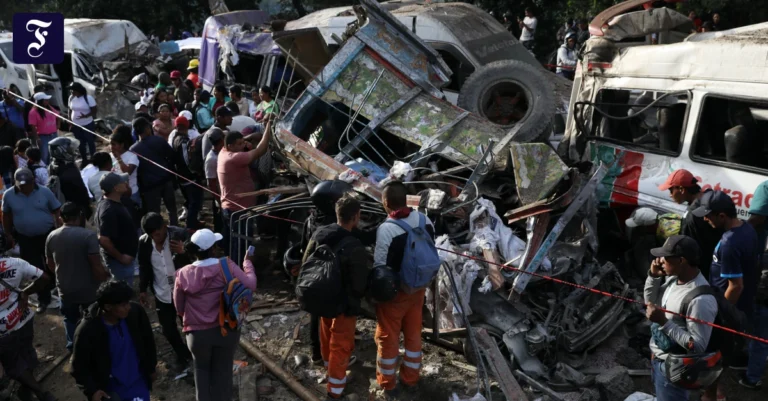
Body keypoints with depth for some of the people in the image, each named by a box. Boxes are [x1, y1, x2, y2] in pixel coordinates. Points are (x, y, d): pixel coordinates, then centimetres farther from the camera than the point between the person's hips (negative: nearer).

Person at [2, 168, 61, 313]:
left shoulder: (45, 192, -11)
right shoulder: (8, 195, -7)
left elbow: (57, 211, -3)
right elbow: (6, 215, 7)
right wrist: (7, 234, 9)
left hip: (48, 235, -1)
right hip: (25, 239, 1)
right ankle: (43, 299, 22)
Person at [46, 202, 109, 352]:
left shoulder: (51, 237, -5)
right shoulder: (88, 235, -22)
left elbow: (51, 265, 7)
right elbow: (96, 266, -22)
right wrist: (105, 277, -2)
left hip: (65, 289, 4)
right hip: (88, 289, -4)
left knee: (70, 318, 27)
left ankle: (72, 345, 37)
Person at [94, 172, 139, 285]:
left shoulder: (107, 202, 3)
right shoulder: (110, 210, -29)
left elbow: (97, 223, 19)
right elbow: (103, 240, -33)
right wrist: (120, 257, -21)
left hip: (123, 256, 10)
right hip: (119, 260, -10)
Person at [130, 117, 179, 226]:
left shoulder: (133, 149, -7)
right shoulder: (159, 140, -5)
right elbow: (172, 156, 0)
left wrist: (141, 185, 8)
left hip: (149, 185, -2)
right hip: (166, 179, 2)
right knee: (172, 208, 18)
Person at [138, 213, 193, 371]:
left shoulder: (180, 235, -19)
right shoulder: (143, 242, -9)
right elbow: (144, 267, 5)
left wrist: (183, 252, -35)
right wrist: (142, 290, 6)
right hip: (161, 294, 3)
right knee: (168, 330, 14)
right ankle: (183, 356, 39)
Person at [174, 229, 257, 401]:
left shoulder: (183, 274, -7)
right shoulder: (226, 265, -16)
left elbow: (179, 308, 2)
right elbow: (250, 286, -17)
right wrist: (248, 263, -1)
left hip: (197, 333, 1)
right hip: (226, 329, -1)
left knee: (202, 370, 26)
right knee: (223, 370, 20)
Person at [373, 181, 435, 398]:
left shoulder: (386, 229, -27)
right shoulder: (424, 220, -7)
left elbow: (380, 266, -19)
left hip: (393, 291, -5)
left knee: (388, 337, 13)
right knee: (413, 333, 21)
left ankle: (387, 384, 28)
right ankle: (410, 378, 37)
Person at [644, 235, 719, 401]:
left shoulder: (700, 300, -32)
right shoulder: (673, 277, -6)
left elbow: (698, 346, -28)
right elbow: (650, 301, 10)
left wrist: (664, 322, -31)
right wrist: (653, 276, -7)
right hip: (657, 358, 8)